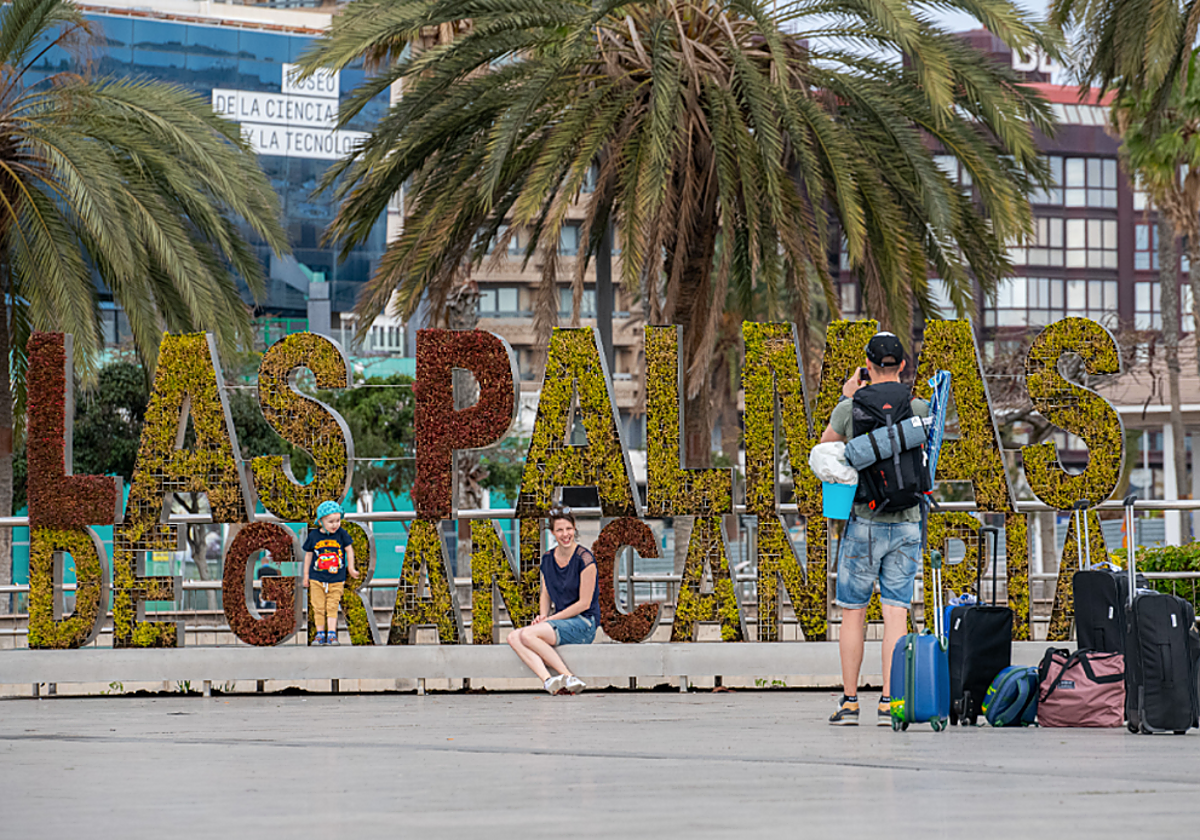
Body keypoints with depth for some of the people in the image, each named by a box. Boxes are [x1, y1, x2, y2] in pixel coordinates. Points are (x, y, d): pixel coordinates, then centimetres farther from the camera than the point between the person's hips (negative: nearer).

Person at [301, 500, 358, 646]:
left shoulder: (341, 534, -7)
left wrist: (351, 568, 11)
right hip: (317, 579, 1)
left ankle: (331, 634, 7)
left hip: (336, 580, 0)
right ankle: (320, 634, 14)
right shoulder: (314, 536, -5)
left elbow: (349, 550, 7)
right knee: (319, 608, 4)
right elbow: (308, 555, 5)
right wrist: (306, 576, 10)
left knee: (332, 608, 1)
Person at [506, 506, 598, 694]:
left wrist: (551, 619, -12)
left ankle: (568, 677, -24)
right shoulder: (548, 559, 10)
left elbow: (584, 603, -12)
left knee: (528, 634, -27)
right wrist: (543, 616, -1)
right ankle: (548, 680, -38)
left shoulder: (584, 559, -11)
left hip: (584, 624, -7)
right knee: (514, 638, -18)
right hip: (562, 621, 7)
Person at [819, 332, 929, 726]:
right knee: (896, 613, 0)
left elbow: (827, 443, 15)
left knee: (853, 613, 7)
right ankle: (889, 702, -5)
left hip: (864, 523, -1)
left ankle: (849, 703, 8)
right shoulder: (920, 409, -1)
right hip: (906, 524, 1)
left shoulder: (849, 409, -5)